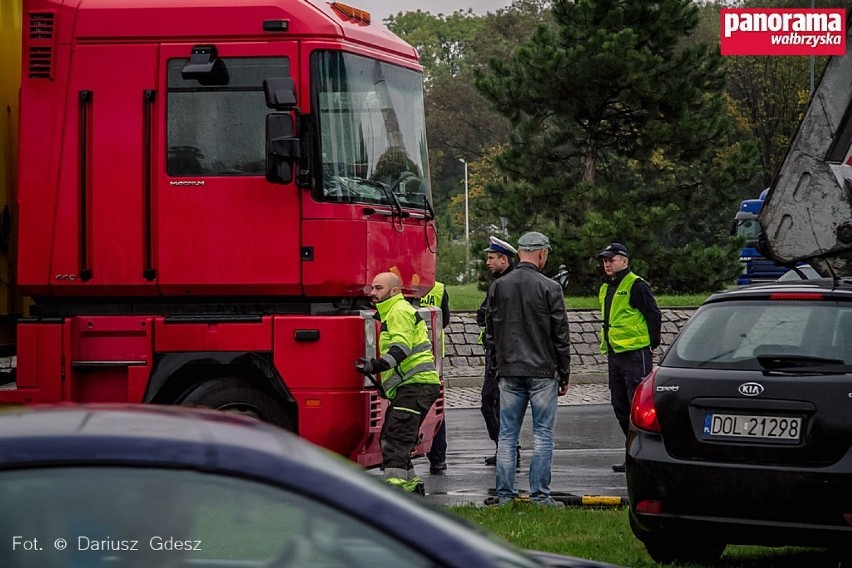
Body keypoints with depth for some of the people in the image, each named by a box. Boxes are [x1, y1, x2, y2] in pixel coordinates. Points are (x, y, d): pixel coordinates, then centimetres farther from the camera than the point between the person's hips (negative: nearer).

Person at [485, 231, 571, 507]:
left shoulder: (498, 287, 4)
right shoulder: (549, 288, -8)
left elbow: (490, 334, 9)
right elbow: (561, 336, -4)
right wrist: (564, 375, 4)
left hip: (509, 373, 4)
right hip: (543, 372, -3)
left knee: (507, 434, 7)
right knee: (542, 433, 2)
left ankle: (505, 495, 7)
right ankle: (539, 494, 1)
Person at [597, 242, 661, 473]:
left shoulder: (636, 286, -10)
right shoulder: (605, 288, 16)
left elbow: (653, 315, -11)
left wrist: (652, 345, -8)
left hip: (635, 354, -9)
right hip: (614, 355, 9)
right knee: (620, 407, 11)